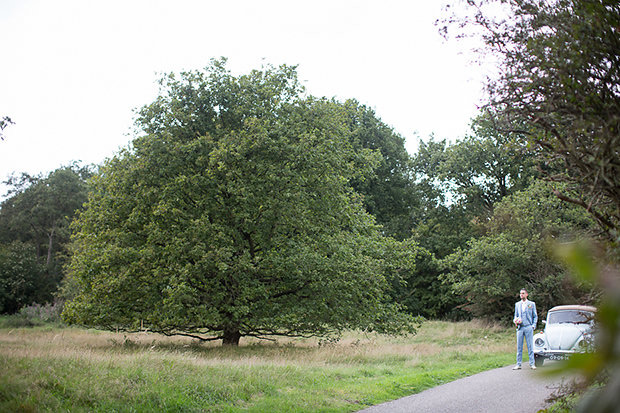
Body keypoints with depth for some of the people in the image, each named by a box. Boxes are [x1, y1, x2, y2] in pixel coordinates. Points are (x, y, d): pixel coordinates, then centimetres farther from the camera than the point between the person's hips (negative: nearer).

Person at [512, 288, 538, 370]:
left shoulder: (532, 304, 7)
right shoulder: (517, 304, 15)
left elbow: (535, 316, 9)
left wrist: (533, 325, -4)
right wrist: (515, 321, -2)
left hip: (528, 327, -2)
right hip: (520, 327, 2)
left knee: (530, 346, -2)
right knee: (519, 347, 2)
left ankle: (532, 364, 4)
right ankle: (518, 364, 5)